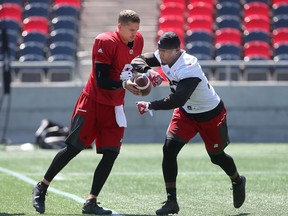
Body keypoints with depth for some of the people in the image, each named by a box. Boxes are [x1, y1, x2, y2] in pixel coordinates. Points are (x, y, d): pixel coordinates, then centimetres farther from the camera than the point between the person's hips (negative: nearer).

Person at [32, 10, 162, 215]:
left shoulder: (138, 40, 2)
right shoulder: (105, 42, -19)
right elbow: (102, 80, -22)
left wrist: (146, 75, 1)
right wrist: (125, 85, -35)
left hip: (114, 105, 6)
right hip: (92, 102, -6)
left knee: (111, 152, -4)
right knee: (74, 147, -4)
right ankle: (42, 188, 13)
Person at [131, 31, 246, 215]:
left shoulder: (188, 68, -37)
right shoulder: (165, 57, -14)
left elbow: (177, 100, -43)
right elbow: (139, 60, -9)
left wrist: (150, 106, -45)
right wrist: (146, 70, -31)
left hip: (211, 114, -6)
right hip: (185, 112, 6)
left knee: (217, 155, 12)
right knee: (169, 148, -13)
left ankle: (237, 181, 47)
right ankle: (171, 201, -8)